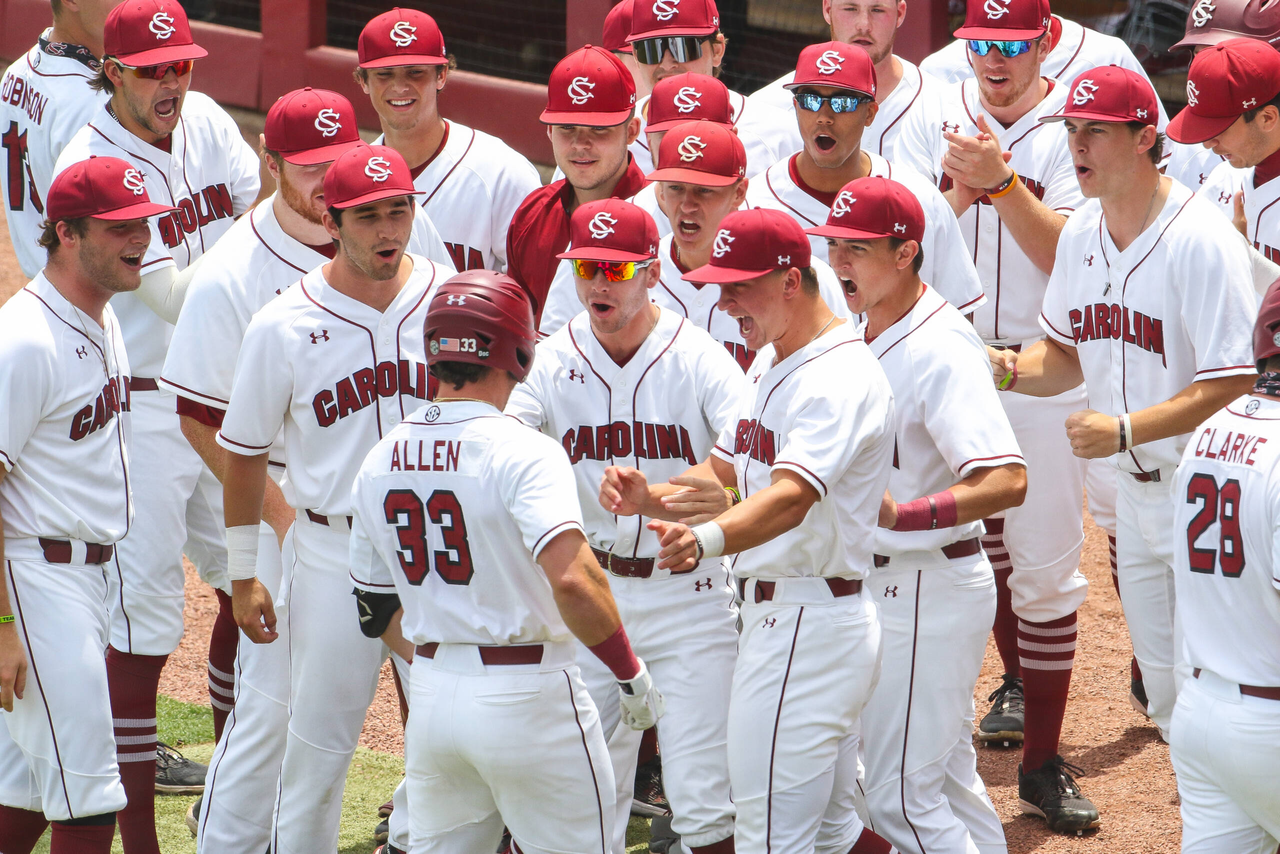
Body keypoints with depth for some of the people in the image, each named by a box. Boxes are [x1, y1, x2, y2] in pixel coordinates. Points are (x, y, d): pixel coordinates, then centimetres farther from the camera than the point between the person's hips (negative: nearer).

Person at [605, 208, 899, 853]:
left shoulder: (840, 377, -20)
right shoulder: (768, 364, 14)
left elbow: (791, 496, -34)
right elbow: (722, 472, 15)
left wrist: (706, 540, -52)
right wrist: (649, 498, -6)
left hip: (808, 625, -11)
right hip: (770, 613, 11)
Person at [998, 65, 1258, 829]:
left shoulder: (1201, 242, -20)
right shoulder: (1083, 231, 5)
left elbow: (1233, 385, -23)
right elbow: (1071, 353, 15)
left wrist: (1125, 429, -30)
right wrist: (1015, 370, -6)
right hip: (1134, 486, 8)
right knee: (1166, 694, 15)